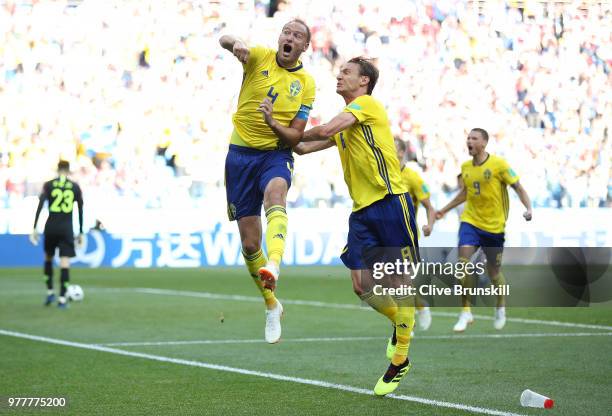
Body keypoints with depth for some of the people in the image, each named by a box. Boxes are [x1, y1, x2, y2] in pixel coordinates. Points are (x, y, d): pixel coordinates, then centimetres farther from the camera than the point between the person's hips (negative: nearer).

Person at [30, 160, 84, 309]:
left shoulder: (48, 185, 2)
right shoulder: (75, 187, 5)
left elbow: (40, 206, -6)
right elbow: (80, 210, 8)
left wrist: (34, 228, -5)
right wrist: (81, 232, 16)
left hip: (51, 226, 1)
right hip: (67, 228, -1)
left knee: (48, 257, 22)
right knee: (65, 261, -3)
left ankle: (50, 292, 19)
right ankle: (62, 299, -8)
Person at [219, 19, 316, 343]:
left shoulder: (306, 84, 2)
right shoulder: (260, 57, 1)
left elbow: (295, 137, 0)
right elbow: (224, 41, -18)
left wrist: (273, 124, -21)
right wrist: (235, 43, -43)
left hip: (276, 154, -1)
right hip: (241, 154, 1)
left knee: (275, 192, -38)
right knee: (250, 243, 1)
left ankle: (272, 266, -60)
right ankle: (271, 305, 23)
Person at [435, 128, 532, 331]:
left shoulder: (498, 164, -10)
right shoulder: (465, 167, 6)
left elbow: (518, 187, -7)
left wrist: (528, 208, -22)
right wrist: (445, 210, 25)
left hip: (494, 225, -3)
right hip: (470, 221, 3)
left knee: (494, 271, 7)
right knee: (463, 261, -18)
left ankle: (501, 309, 36)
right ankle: (465, 312, -10)